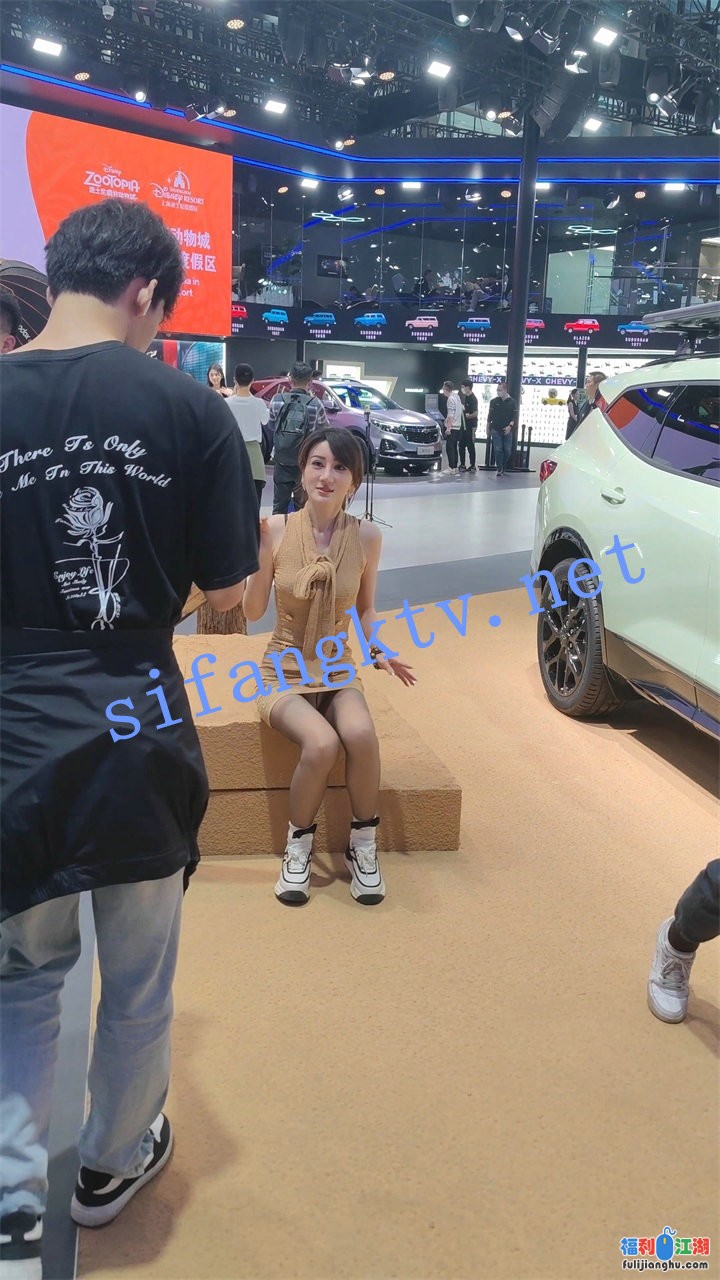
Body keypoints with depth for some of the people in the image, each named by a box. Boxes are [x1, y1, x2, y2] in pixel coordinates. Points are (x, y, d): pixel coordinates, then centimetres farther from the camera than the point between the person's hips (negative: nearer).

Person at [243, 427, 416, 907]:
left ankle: (363, 844, -6)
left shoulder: (367, 536, -4)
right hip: (285, 673, -1)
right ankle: (299, 845, -2)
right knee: (321, 743, -31)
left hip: (338, 670, 2)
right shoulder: (276, 529, -9)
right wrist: (253, 554, -18)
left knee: (361, 734, -31)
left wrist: (378, 650, -7)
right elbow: (253, 611, -5)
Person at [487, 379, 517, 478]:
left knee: (508, 451, 2)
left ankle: (503, 467, 21)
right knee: (498, 450, -4)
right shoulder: (494, 401, 2)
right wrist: (488, 427, 7)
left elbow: (515, 416, 0)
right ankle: (499, 470, 2)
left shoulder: (512, 402, 0)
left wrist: (510, 426, -13)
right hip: (496, 430, 0)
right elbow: (490, 415, 7)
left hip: (507, 430, 0)